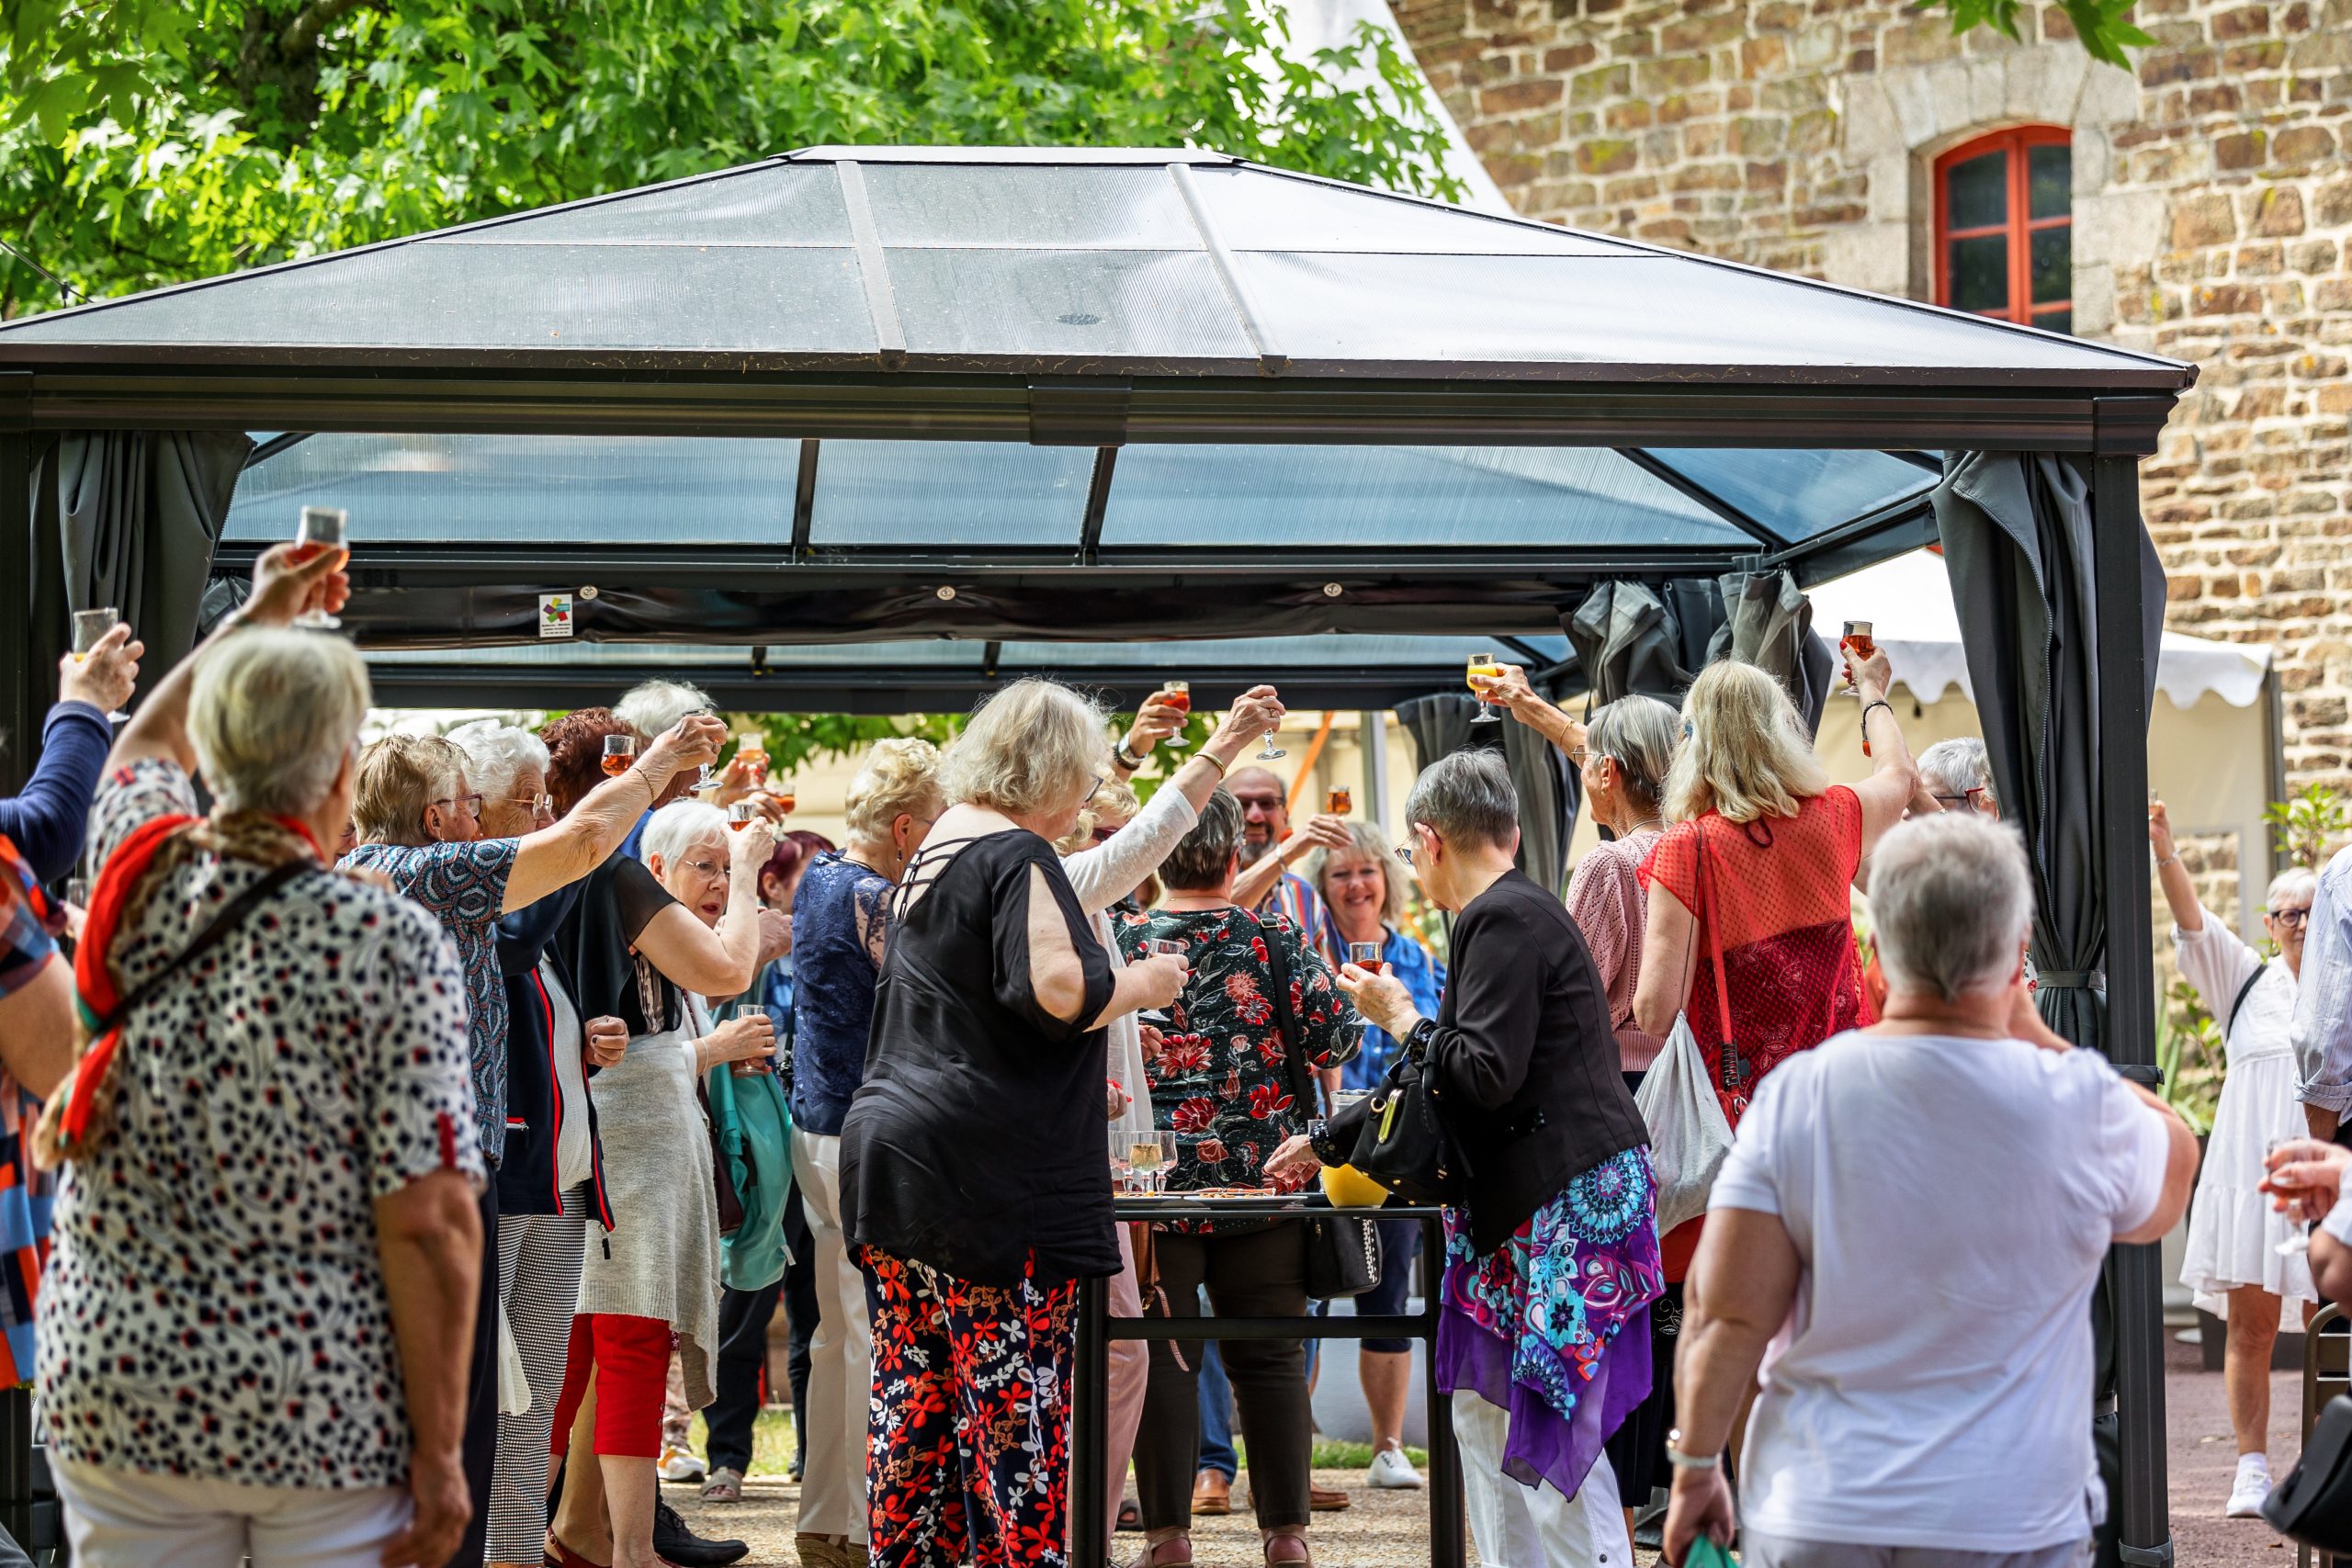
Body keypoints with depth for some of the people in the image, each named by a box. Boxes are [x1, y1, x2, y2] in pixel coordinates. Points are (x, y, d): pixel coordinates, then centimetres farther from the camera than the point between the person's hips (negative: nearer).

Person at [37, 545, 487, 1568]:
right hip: (328, 1410, -4)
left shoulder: (134, 880, 0)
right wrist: (440, 1454, -10)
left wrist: (255, 619, 38)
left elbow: (144, 742, 26)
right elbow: (425, 1221, -16)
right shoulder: (391, 945, -14)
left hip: (111, 1394, 4)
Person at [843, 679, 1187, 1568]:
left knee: (914, 1401, 9)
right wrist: (1143, 986, -4)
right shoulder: (1016, 856, -11)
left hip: (894, 1154, 9)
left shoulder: (935, 851, 18)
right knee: (1012, 1404, -7)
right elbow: (1057, 992, -21)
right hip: (994, 1177, -9)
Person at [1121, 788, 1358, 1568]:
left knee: (1161, 1357, 5)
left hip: (1153, 1182, 0)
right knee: (1270, 1357, 7)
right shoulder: (1277, 939, -4)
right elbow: (1335, 1037, -5)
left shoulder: (1120, 946, -2)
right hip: (1264, 1181, 0)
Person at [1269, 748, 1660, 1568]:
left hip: (1569, 1204, -11)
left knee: (1553, 1431, -8)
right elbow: (1447, 1082, 26)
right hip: (1524, 1207, 11)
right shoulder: (1510, 913, 19)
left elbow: (1486, 1076, -21)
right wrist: (1328, 1141, 32)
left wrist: (1400, 1016, -5)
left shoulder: (1506, 920, -12)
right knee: (1483, 1416, 13)